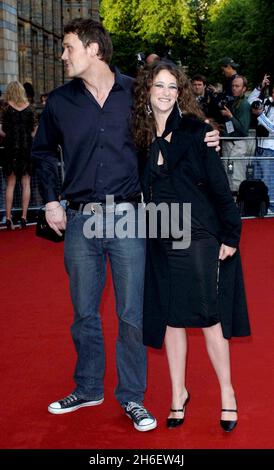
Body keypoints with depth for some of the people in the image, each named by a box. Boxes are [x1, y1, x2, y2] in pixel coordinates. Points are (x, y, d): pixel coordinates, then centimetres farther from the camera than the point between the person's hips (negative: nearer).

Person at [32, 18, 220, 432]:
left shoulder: (135, 93, 0)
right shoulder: (60, 101, 5)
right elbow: (43, 152, 19)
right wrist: (51, 200, 10)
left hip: (127, 216, -2)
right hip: (80, 221, 2)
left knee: (132, 315, 2)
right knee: (84, 313, 12)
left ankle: (132, 396, 18)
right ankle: (88, 388, 30)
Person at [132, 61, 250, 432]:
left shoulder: (194, 130, -6)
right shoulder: (144, 137, 6)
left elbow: (219, 186, -8)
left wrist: (230, 234, -10)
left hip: (199, 238, -4)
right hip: (161, 241, 4)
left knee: (208, 315, 0)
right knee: (170, 317, 10)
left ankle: (227, 393, 17)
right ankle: (179, 392, 24)